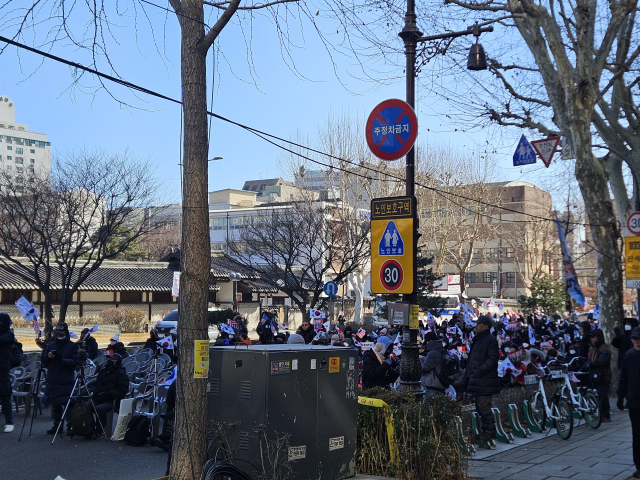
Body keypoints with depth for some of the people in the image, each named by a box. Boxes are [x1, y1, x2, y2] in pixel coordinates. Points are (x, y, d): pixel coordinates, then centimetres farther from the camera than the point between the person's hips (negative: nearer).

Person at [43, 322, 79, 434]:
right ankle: (56, 425, 20)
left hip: (67, 381, -4)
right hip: (53, 380, 5)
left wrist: (61, 360, -22)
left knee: (68, 404, -8)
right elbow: (44, 363, 13)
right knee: (55, 404, 10)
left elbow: (74, 362, -8)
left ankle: (70, 426, -4)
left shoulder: (72, 346, 1)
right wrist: (47, 356, -9)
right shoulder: (51, 345, 14)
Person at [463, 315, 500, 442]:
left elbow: (492, 360, -18)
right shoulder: (477, 339, 19)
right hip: (477, 380, 10)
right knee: (480, 407, 13)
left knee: (483, 406, -9)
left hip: (485, 380, -10)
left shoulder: (490, 340, -10)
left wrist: (479, 371, -22)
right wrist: (468, 374, 17)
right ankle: (486, 430, 21)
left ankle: (490, 431, -1)